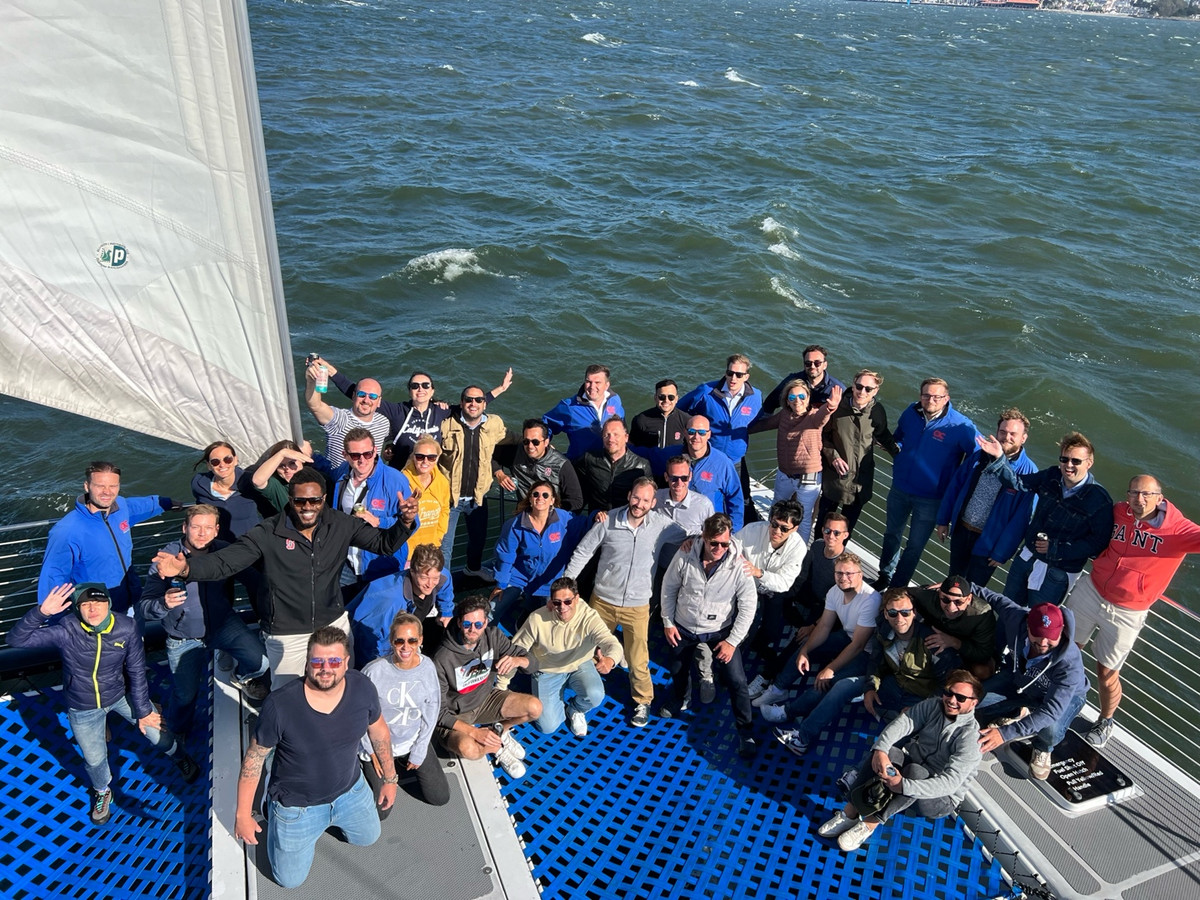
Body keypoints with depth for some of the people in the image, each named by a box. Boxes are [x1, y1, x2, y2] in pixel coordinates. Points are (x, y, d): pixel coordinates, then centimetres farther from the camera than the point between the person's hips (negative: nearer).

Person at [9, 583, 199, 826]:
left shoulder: (126, 628, -25)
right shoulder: (66, 630, -28)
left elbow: (137, 671, -15)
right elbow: (16, 639, -34)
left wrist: (143, 710, -7)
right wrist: (41, 612, -51)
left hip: (122, 694, 0)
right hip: (83, 708, 0)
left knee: (158, 734, 12)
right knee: (94, 760, 16)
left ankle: (180, 759, 49)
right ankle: (102, 792, 53)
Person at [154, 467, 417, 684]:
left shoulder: (341, 525, -9)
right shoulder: (267, 534, -17)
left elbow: (384, 543, -5)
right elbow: (224, 561, -20)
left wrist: (405, 522, -25)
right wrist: (186, 567, -39)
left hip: (334, 625, 3)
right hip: (286, 636, -2)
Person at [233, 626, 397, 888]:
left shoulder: (363, 688, -23)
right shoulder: (280, 704, -34)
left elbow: (378, 730, -4)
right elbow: (254, 758, -18)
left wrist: (389, 779, 5)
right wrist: (243, 814, -9)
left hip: (351, 790, 4)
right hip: (297, 805, -3)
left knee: (369, 837, 28)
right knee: (290, 879, 17)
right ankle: (274, 809, 36)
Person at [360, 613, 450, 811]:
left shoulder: (427, 667, -16)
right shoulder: (375, 671, -25)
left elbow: (431, 711, -4)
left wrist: (419, 751, -3)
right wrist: (374, 753, -7)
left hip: (414, 741, 3)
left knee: (440, 797, 7)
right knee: (380, 810, -1)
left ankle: (406, 764, 29)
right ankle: (369, 768, 26)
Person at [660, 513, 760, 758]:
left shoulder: (738, 565, -27)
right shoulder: (685, 556, -23)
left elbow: (748, 606, -17)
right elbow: (669, 588, -6)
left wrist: (732, 641, -18)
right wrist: (668, 622, -2)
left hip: (719, 630, -2)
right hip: (684, 627, 2)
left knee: (737, 680, -7)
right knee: (678, 671, 25)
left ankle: (746, 732, 15)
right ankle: (679, 702, 59)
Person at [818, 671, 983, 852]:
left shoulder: (970, 737, -23)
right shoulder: (934, 705, -7)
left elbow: (950, 782, -32)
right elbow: (901, 722, -18)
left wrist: (903, 785, -42)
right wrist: (880, 750, -38)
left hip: (942, 799, -5)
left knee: (915, 771, -36)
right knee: (883, 751, -23)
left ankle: (870, 824, -27)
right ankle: (850, 813, -21)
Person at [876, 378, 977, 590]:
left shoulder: (960, 426, -18)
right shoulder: (910, 413, -4)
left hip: (930, 499, -4)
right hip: (899, 490, 4)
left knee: (915, 546, 10)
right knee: (892, 535, 21)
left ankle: (897, 588, 28)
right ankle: (884, 577, 42)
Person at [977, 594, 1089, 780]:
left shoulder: (1070, 662, -41)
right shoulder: (1016, 617, -33)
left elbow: (1051, 710, -43)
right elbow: (997, 599, -8)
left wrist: (1006, 733, -51)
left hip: (1065, 694, -4)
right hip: (1019, 680, 4)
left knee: (1051, 730, -36)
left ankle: (1043, 749, 5)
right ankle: (1020, 713, 15)